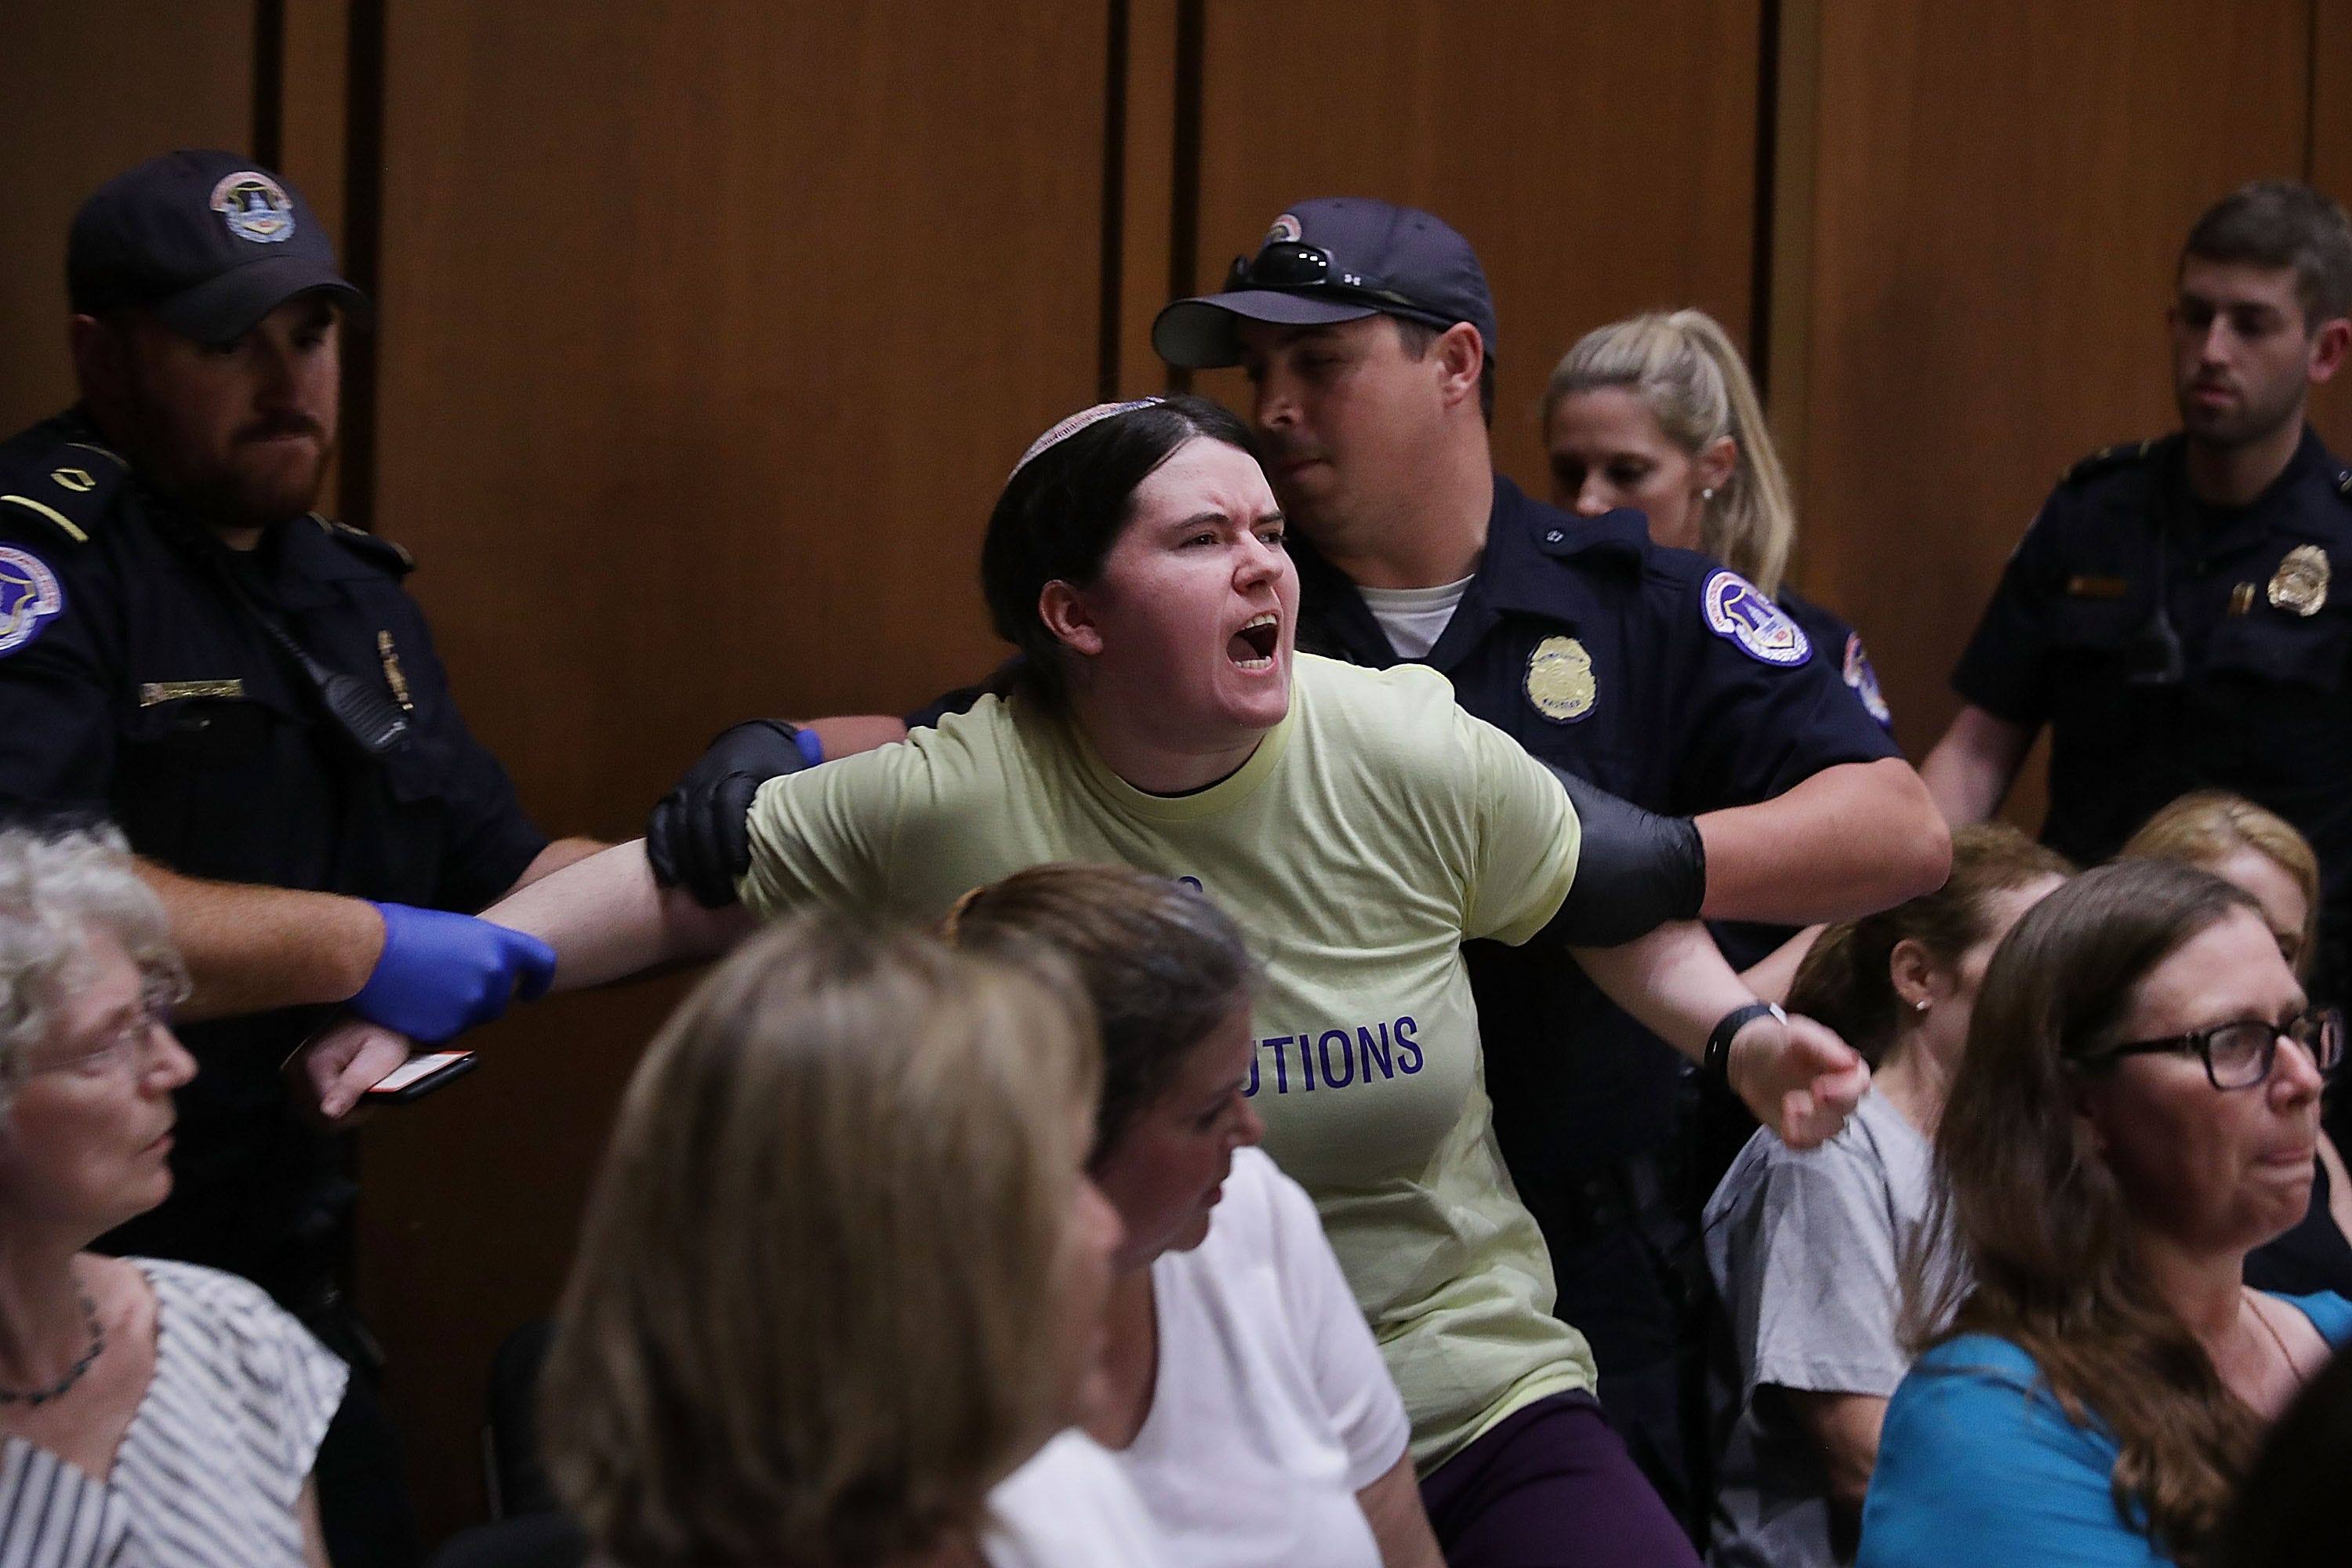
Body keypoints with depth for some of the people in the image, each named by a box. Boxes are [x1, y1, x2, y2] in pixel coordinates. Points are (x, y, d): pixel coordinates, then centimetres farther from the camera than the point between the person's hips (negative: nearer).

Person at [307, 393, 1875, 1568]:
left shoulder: (1416, 759, -8)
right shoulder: (956, 801, -11)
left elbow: (1626, 905, 8)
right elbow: (682, 885, -1)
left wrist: (1738, 1032, -9)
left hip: (1478, 1410, 1)